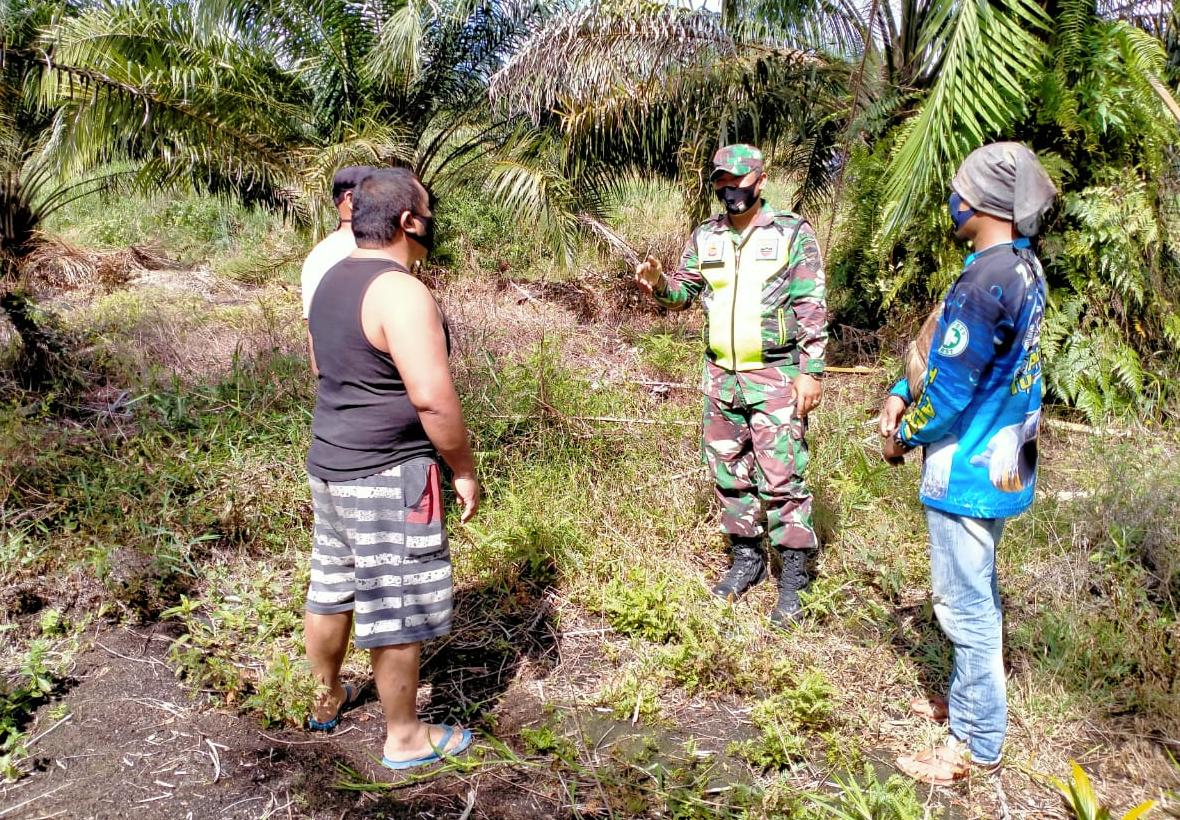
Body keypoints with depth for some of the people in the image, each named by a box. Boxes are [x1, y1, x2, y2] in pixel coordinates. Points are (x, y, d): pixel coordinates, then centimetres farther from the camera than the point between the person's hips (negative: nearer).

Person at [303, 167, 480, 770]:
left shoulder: (331, 280, 9)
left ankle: (327, 698, 42)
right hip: (387, 477, -9)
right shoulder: (400, 292, -21)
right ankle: (405, 738, 19)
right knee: (396, 610, 4)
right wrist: (464, 469, -15)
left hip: (329, 464, 9)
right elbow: (432, 398, -26)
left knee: (331, 588, 22)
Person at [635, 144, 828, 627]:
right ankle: (745, 559, 29)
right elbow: (684, 292, 14)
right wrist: (659, 284, -9)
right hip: (720, 377, 5)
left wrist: (811, 370, -14)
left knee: (781, 478, -4)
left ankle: (793, 578, 8)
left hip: (776, 377, -5)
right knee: (729, 474, 13)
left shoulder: (792, 233, -5)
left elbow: (812, 310, -7)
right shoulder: (705, 237, 9)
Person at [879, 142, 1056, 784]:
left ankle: (976, 744, 17)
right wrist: (900, 393, 3)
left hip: (967, 466, -10)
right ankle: (967, 701, 40)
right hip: (999, 460, 10)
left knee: (964, 602, 3)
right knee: (976, 592, 22)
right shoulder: (1024, 267, 7)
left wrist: (903, 437, -6)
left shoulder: (987, 278, -25)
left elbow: (950, 387, -22)